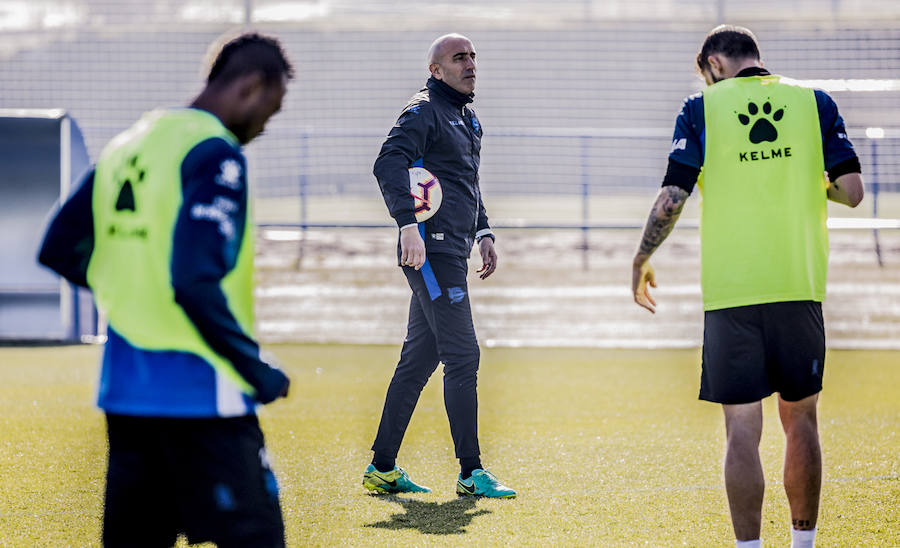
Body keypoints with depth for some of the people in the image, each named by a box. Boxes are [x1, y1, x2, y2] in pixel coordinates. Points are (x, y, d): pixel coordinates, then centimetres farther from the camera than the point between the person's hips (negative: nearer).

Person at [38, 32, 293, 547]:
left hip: (124, 390, 8)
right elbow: (196, 282, -21)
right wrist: (258, 371, -12)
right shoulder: (215, 153, -12)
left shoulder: (127, 145, 12)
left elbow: (60, 250, 16)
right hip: (200, 392, -8)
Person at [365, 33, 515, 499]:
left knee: (419, 359, 11)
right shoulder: (424, 112, -9)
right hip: (432, 247, -10)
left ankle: (382, 469, 16)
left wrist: (482, 233, 23)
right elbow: (389, 164, -23)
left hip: (452, 250, 10)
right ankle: (471, 473, -9)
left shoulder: (468, 119, 22)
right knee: (462, 356, -11)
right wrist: (408, 224, -35)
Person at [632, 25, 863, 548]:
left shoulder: (704, 107, 1)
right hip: (800, 286, 2)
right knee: (800, 418, 13)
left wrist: (641, 260, 8)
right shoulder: (813, 101, 6)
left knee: (743, 430, 0)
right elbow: (851, 190, 0)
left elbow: (672, 197, -5)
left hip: (730, 290, -2)